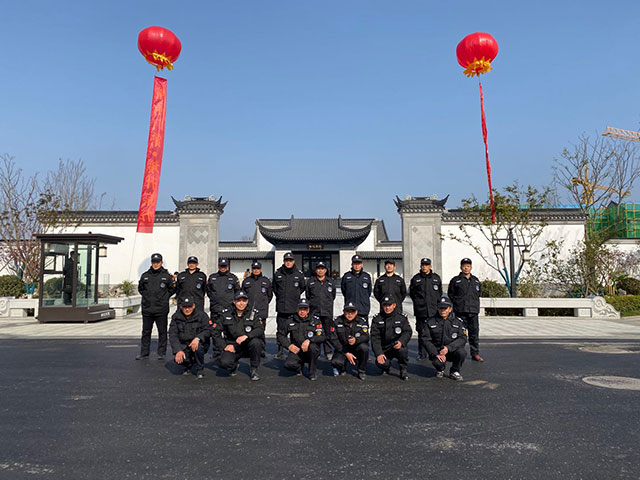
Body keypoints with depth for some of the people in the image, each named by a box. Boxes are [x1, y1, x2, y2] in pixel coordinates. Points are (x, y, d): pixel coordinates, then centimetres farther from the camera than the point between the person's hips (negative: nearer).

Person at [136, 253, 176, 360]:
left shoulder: (166, 276, 0)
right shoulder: (145, 275, 8)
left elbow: (172, 289, 8)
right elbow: (140, 288, 22)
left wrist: (164, 297, 1)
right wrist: (146, 296, 10)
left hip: (161, 309, -3)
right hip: (147, 309, 3)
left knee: (162, 332, 3)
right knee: (146, 332, 10)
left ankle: (161, 353, 12)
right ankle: (144, 353, 19)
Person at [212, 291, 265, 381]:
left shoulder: (253, 314, -3)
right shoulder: (225, 314, 0)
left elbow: (260, 329, -16)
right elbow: (215, 332, 2)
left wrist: (246, 336, -33)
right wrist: (224, 346, -8)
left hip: (248, 346, 0)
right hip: (232, 346, 0)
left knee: (255, 342, -34)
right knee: (224, 363, -29)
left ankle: (254, 370, -9)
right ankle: (234, 365, 12)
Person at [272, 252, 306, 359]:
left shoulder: (299, 274, 4)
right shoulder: (278, 274, 7)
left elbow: (303, 287, 18)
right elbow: (274, 288, 20)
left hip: (294, 307, -1)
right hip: (281, 307, 1)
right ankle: (280, 351, 14)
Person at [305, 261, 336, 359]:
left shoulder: (331, 282, 9)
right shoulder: (310, 281, 6)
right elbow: (308, 295, 14)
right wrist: (314, 303, 12)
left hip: (327, 311, 1)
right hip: (314, 312, -1)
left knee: (328, 332, 4)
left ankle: (328, 352, 14)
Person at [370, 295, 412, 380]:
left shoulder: (402, 318, 2)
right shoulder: (377, 319, 0)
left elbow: (407, 332, -6)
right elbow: (375, 338, -6)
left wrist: (401, 342, -28)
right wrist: (379, 353, -19)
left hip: (397, 347, 0)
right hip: (384, 350, 1)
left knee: (402, 350, -34)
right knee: (380, 363, -27)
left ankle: (403, 370, -5)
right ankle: (386, 367, 14)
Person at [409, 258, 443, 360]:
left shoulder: (436, 278, 9)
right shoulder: (416, 279, 6)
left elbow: (440, 293, 17)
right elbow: (412, 293, 12)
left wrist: (436, 303, 9)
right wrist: (418, 302, 5)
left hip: (434, 310, 0)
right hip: (420, 311, 0)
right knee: (421, 333, 4)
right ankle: (422, 354, 13)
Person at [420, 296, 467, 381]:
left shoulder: (458, 321, 0)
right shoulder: (431, 322, -1)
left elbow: (463, 338, -8)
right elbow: (425, 339, -5)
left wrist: (448, 348, -24)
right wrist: (436, 354, -18)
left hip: (452, 350, 1)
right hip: (437, 351, -1)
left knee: (462, 352, -30)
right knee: (437, 362, -32)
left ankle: (454, 371, 1)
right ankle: (440, 369, 10)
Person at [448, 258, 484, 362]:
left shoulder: (476, 280, 15)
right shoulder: (455, 280, 2)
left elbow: (478, 293, 24)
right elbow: (450, 295, 6)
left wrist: (476, 304, 13)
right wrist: (457, 303, -1)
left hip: (474, 311, 4)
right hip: (460, 311, -4)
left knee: (474, 332, 4)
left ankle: (475, 354, 12)